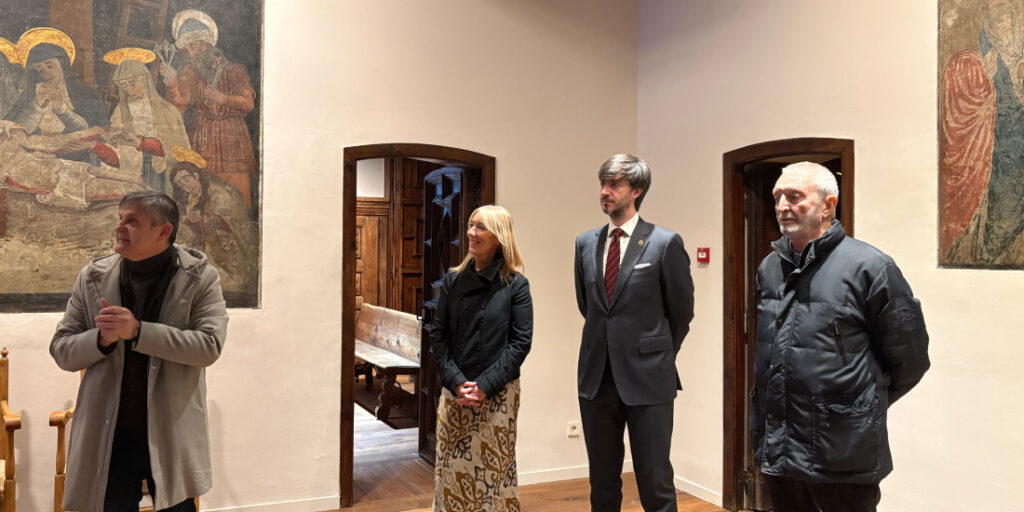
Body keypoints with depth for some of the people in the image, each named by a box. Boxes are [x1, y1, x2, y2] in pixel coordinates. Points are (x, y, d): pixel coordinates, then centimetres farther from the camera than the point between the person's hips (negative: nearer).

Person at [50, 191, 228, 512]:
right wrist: (101, 339, -17)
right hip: (109, 436, 2)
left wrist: (137, 331, -24)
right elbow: (61, 351, 5)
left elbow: (210, 345, -15)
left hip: (173, 435, -2)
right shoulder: (93, 278, 3)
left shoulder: (200, 278, -6)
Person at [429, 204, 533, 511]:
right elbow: (438, 335, 4)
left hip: (499, 394, -3)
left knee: (495, 468, 5)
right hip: (454, 392, 3)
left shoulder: (515, 284, -4)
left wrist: (485, 386, -13)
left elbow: (520, 342, -7)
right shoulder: (454, 280, 5)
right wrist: (456, 382, -8)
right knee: (452, 468, 7)